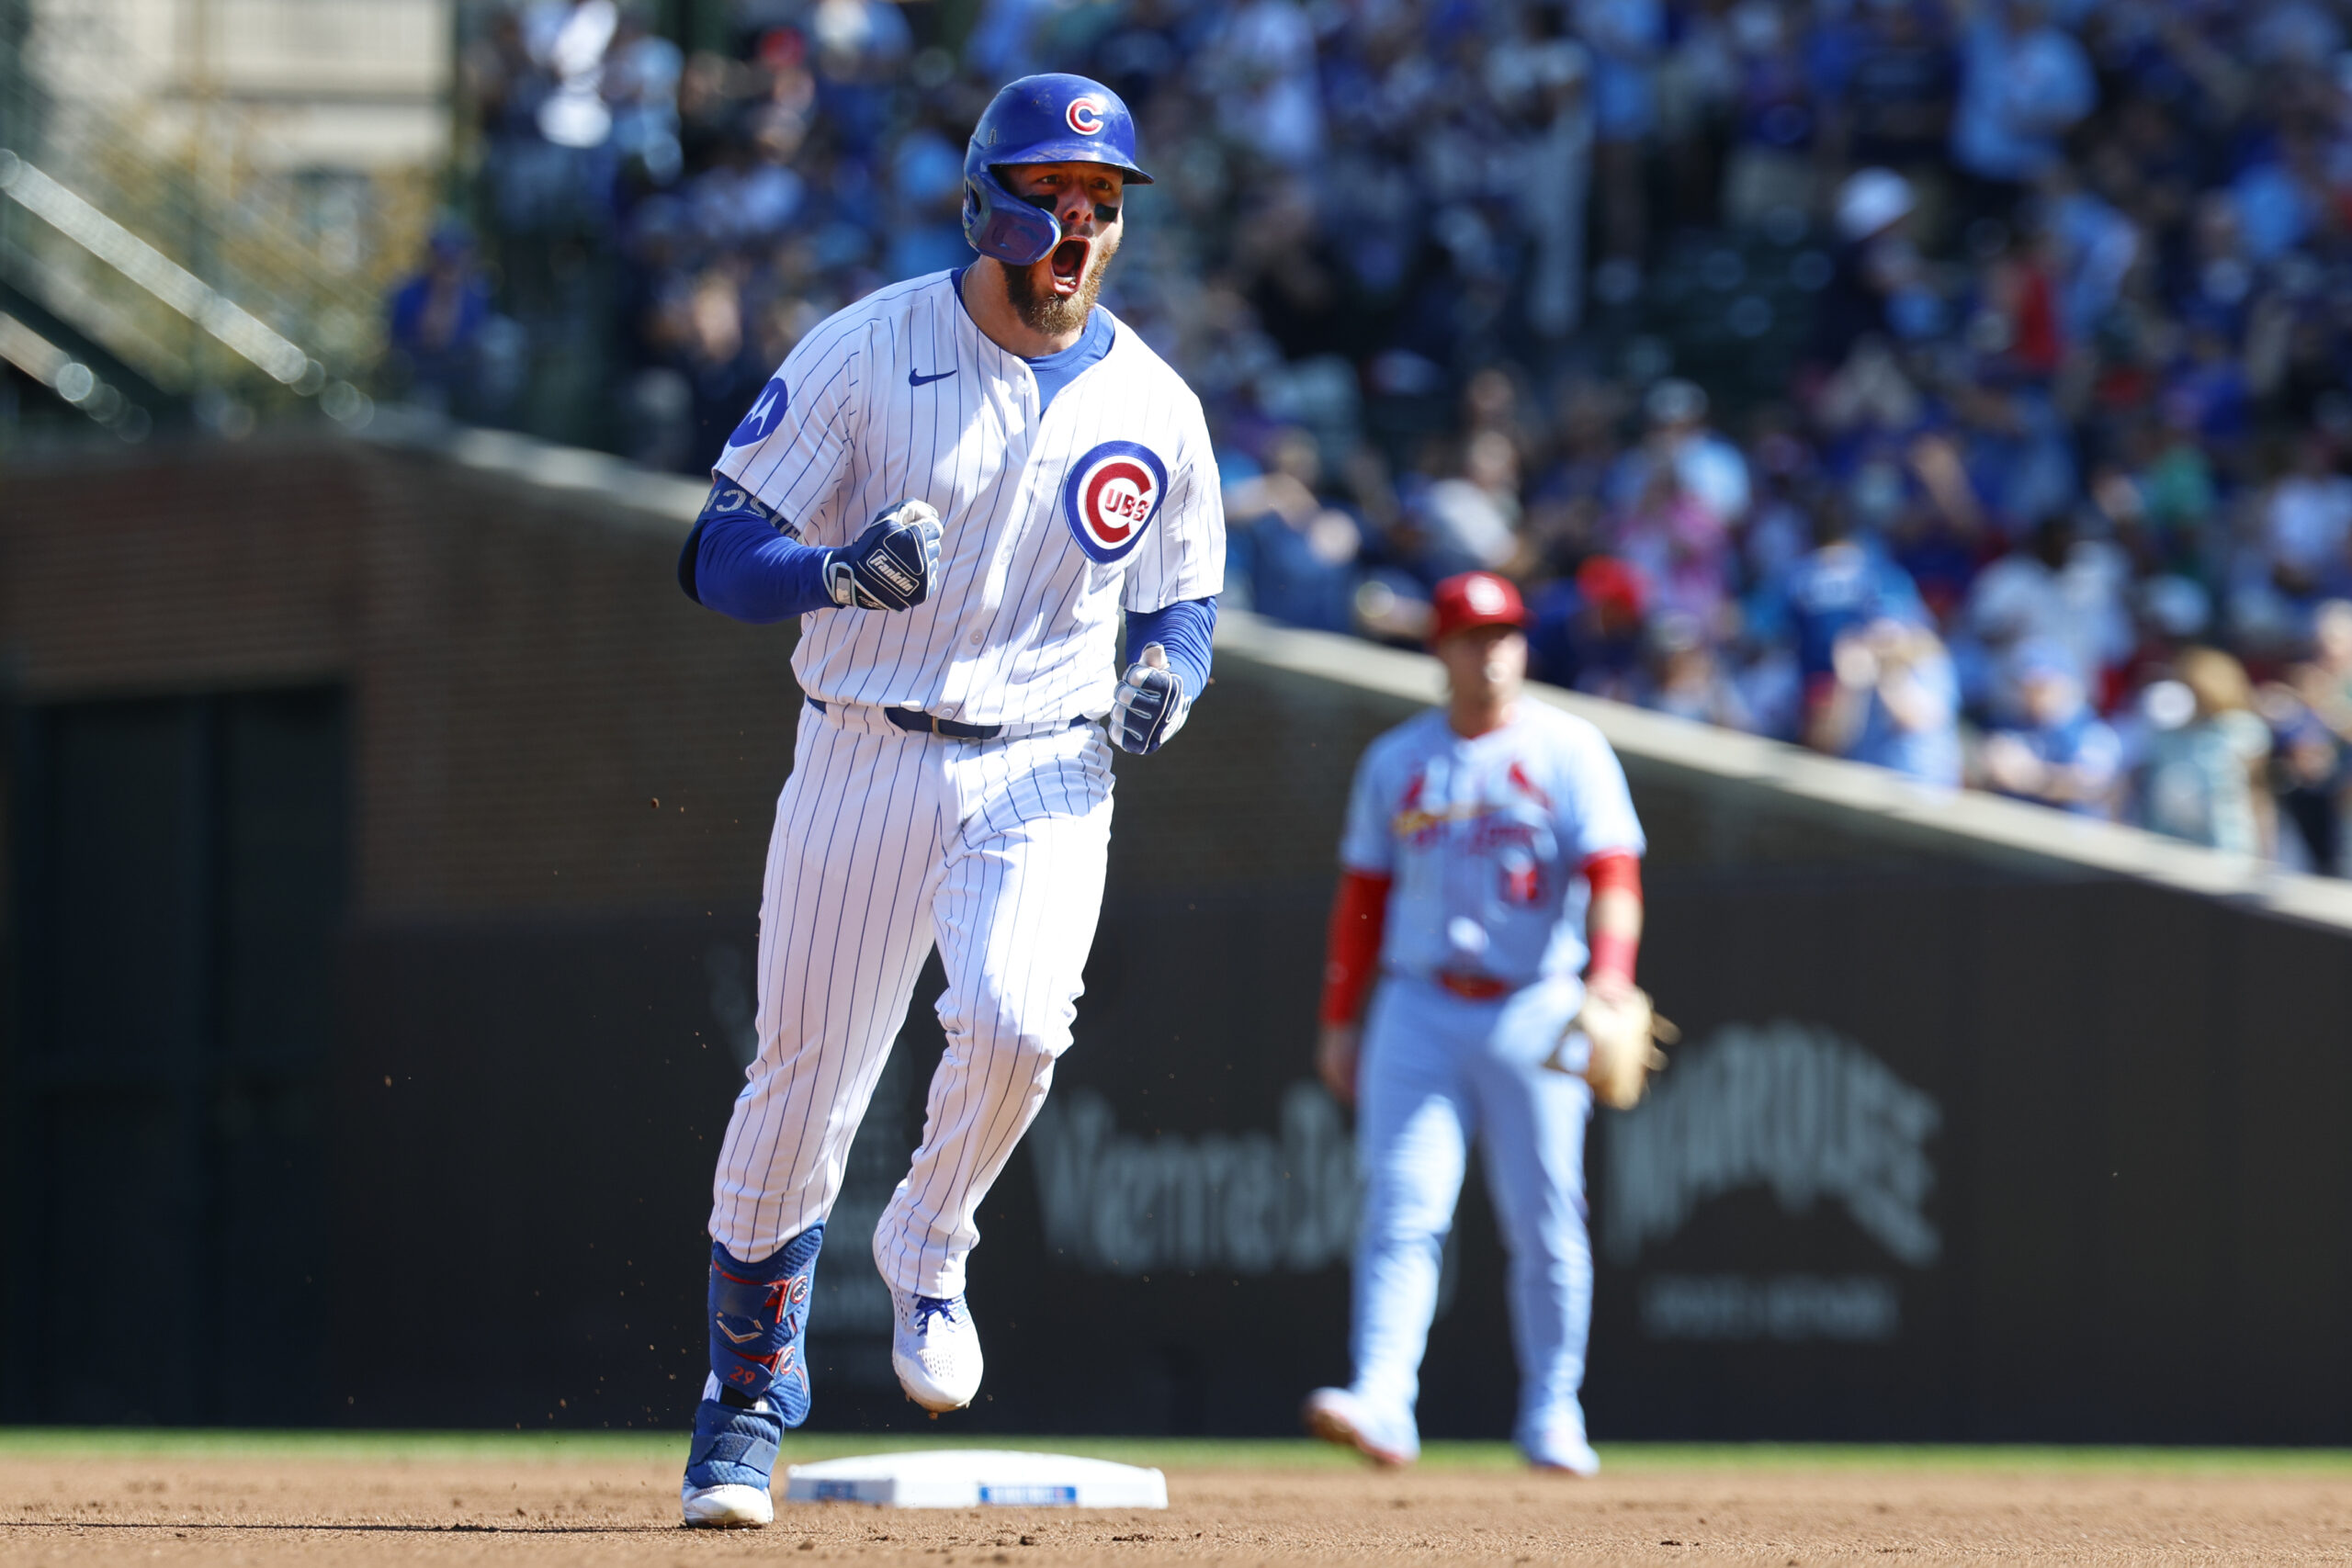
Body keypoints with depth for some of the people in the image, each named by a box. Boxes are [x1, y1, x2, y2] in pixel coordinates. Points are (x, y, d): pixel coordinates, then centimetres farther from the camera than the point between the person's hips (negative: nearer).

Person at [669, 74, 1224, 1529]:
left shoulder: (1154, 409, 4)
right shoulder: (864, 353, -5)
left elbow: (1183, 601, 17)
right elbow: (721, 559, -6)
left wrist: (1169, 676, -7)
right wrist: (842, 574, -28)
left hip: (1044, 776, 1)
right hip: (863, 758, -1)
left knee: (1014, 1020, -26)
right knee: (802, 1089, 1)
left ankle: (928, 1250, 6)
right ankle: (748, 1408, 19)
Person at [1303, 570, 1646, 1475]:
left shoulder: (1570, 751, 1)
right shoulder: (1396, 761, 11)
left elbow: (1612, 872, -10)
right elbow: (1362, 892, 14)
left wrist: (1610, 971, -28)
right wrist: (1338, 1020, 10)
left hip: (1532, 1011, -2)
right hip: (1420, 1009, 2)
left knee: (1544, 1223, 1)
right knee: (1403, 1210, -11)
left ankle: (1552, 1420, 11)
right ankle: (1381, 1402, -20)